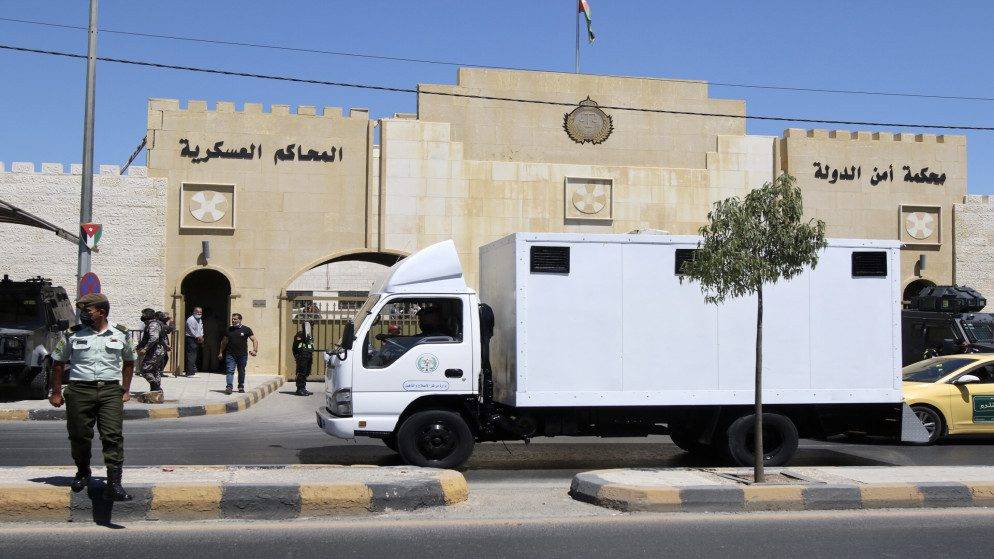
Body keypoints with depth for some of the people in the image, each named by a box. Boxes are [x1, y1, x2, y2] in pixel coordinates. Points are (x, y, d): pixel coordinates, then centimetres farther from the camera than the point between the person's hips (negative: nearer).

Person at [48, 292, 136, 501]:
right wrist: (56, 393, 10)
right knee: (79, 436, 6)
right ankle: (83, 473, 31)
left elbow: (128, 362, 21)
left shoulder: (120, 334, 8)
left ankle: (114, 484, -13)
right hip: (79, 390, 1)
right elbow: (58, 363, 13)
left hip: (111, 391, -1)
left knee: (113, 436, -11)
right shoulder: (73, 334, 6)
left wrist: (126, 390, 15)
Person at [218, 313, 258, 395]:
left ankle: (241, 387, 24)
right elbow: (224, 342, 20)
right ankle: (229, 387, -17)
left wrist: (255, 350, -16)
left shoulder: (246, 329, 0)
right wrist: (221, 352, 18)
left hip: (242, 355, -1)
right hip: (230, 354, 1)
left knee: (241, 372, 11)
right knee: (230, 371, -11)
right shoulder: (229, 330, 8)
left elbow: (255, 340, -1)